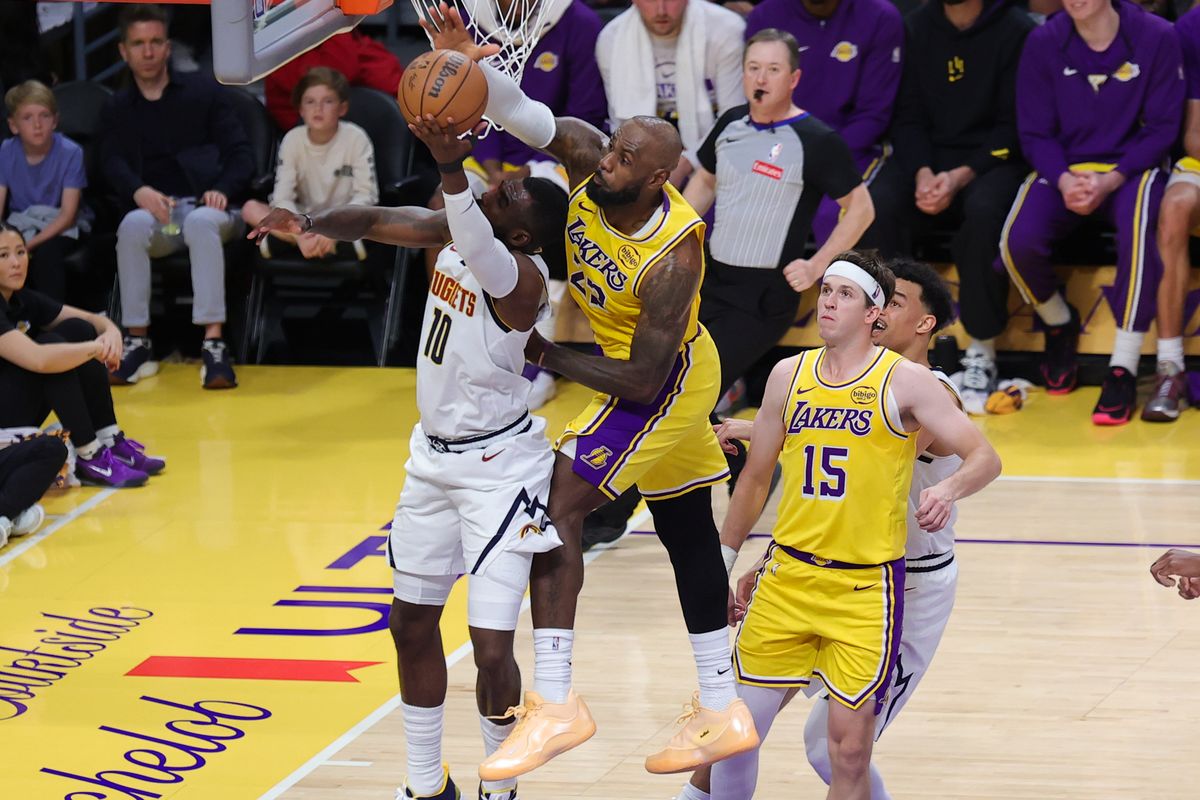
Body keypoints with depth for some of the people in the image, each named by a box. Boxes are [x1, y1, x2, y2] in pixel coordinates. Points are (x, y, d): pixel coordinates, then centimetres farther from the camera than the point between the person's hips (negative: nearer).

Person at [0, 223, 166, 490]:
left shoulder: (24, 300, 5)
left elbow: (94, 321, 7)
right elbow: (37, 358, -36)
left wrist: (111, 332, -16)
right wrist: (95, 348, -23)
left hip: (22, 420, 9)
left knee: (78, 330, -2)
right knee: (52, 348, -23)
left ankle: (110, 442, -4)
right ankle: (89, 459, -19)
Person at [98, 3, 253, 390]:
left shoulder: (203, 92, 12)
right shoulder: (117, 110, 17)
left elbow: (240, 152, 5)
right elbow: (112, 164, 0)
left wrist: (223, 191, -17)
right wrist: (139, 192, -24)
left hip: (206, 208, -1)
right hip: (155, 212, 1)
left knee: (202, 222, -39)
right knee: (133, 224, -36)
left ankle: (214, 344, -46)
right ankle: (137, 342, -30)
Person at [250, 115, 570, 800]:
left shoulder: (521, 276, -26)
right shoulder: (458, 229, -3)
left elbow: (480, 248, -47)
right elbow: (380, 221, 1)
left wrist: (452, 166, -65)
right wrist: (309, 222, -20)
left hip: (498, 467, -8)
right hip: (433, 454, 9)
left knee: (492, 650, -12)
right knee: (413, 624, 15)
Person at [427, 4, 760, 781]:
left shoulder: (673, 255, -34)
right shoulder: (588, 158, -17)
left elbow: (642, 380, -30)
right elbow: (521, 112, -26)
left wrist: (547, 356, -22)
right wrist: (470, 63, -46)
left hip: (665, 382, -9)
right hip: (678, 375, 9)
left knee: (558, 502, -20)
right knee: (686, 531, 17)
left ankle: (555, 703, -24)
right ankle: (722, 713, 29)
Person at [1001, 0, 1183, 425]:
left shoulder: (1157, 38, -7)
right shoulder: (1043, 43, -2)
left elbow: (1161, 129, -5)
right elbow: (1034, 133, 1)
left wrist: (1110, 181, -18)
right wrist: (1063, 181, -18)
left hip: (1130, 169, -2)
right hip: (1062, 169, 2)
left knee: (1137, 229, -37)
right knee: (1018, 241, -27)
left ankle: (1123, 370, -28)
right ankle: (1059, 323, 9)